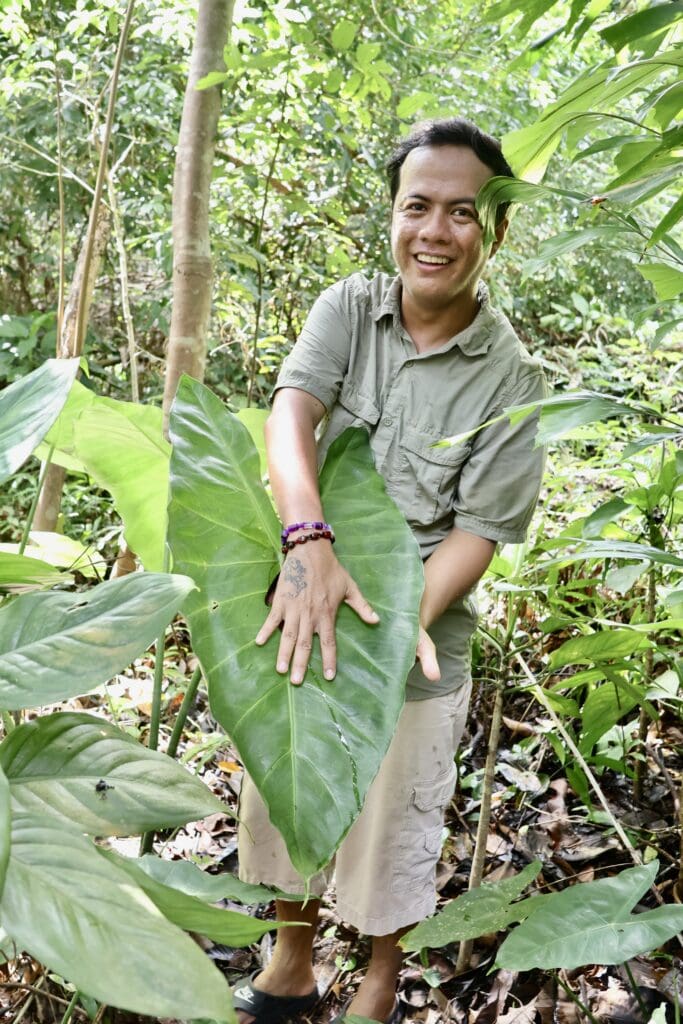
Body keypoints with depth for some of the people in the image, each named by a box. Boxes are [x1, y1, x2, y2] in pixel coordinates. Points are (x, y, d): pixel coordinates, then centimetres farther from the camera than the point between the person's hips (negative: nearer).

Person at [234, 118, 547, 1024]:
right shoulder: (350, 309, -6)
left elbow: (478, 531, -16)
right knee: (285, 809, 20)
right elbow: (291, 414, -22)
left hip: (417, 649, -3)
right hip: (303, 619, 3)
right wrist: (309, 545, -40)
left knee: (393, 837, 15)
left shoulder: (511, 379, -13)